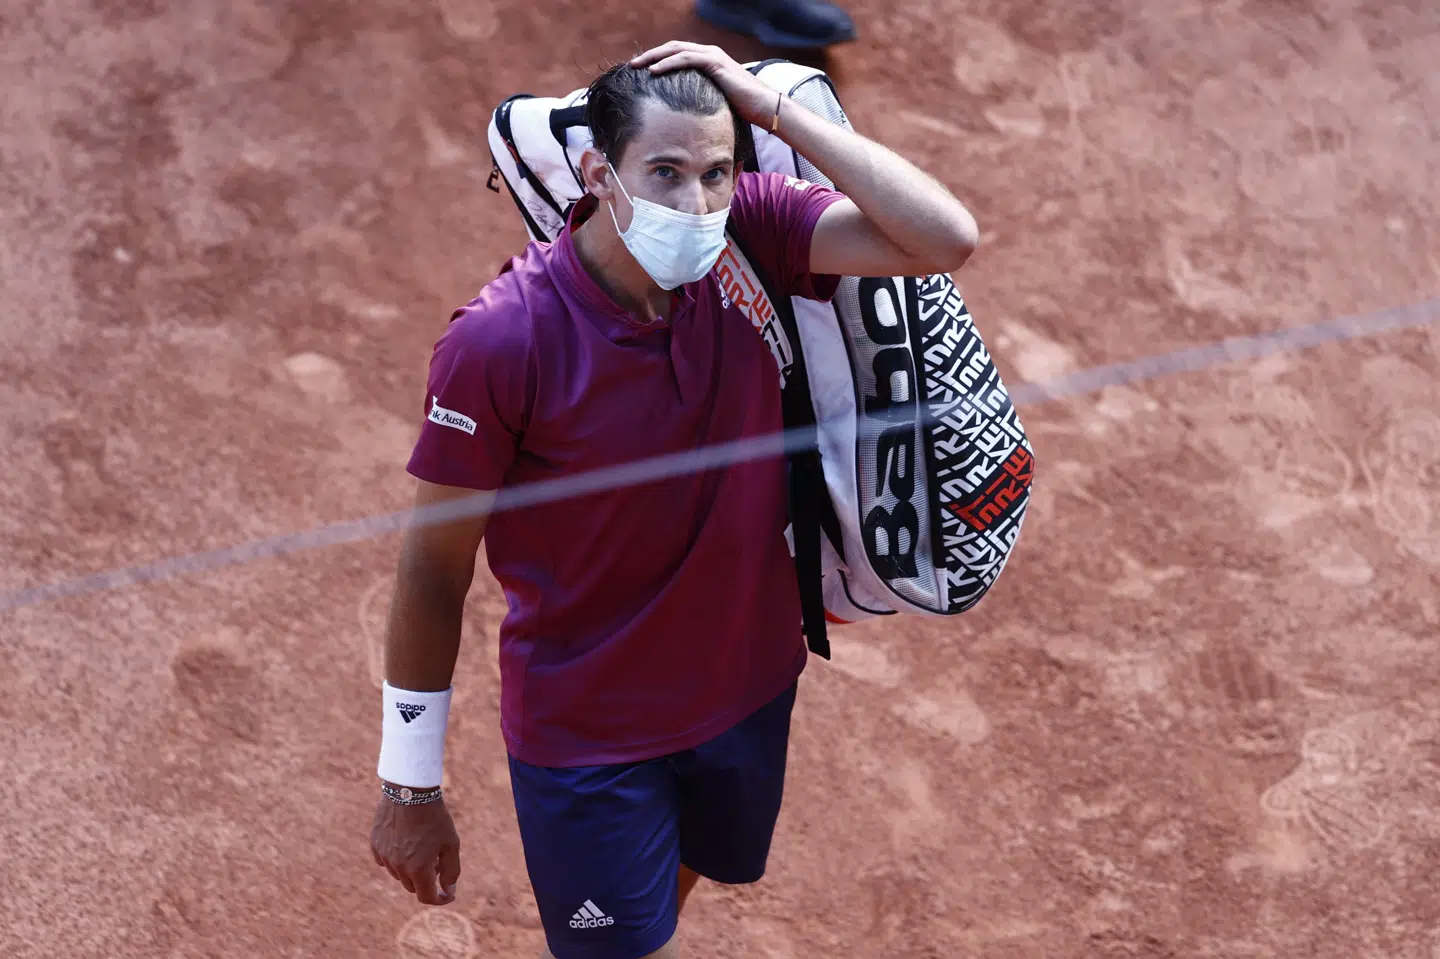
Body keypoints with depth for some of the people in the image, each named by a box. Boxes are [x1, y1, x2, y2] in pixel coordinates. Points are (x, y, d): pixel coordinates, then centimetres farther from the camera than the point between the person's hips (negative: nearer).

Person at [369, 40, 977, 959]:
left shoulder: (752, 234, -16)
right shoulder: (499, 340, -27)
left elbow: (946, 238, -27)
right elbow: (434, 571, -17)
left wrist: (773, 108, -28)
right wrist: (410, 788, -10)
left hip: (751, 683, 5)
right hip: (586, 735, -5)